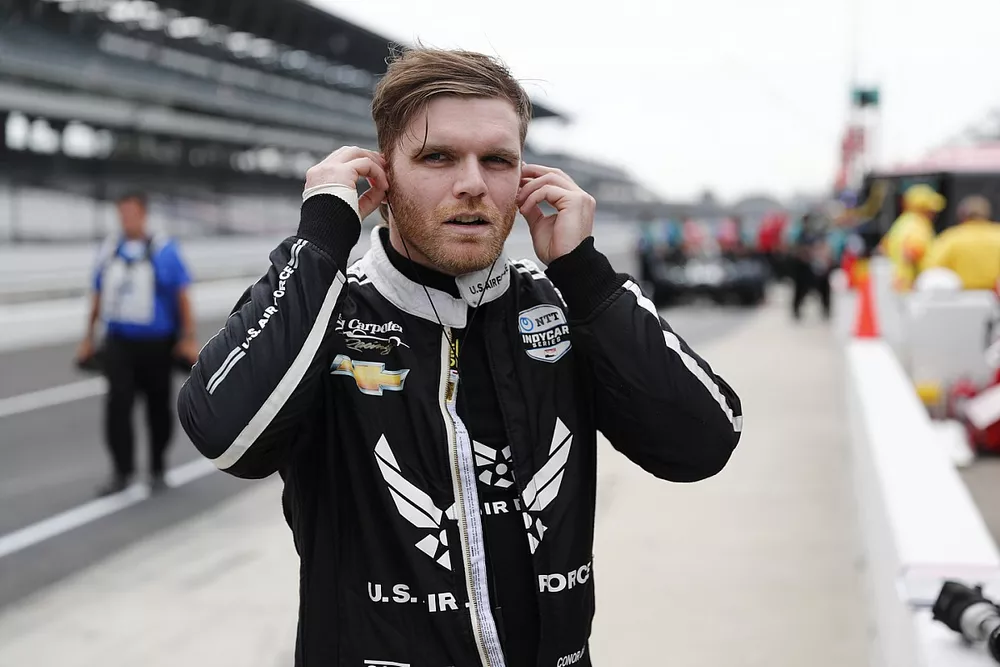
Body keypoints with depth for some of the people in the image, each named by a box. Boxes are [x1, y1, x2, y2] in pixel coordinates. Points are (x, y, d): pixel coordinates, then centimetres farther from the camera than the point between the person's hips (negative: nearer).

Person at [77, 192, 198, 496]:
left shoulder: (164, 250, -5)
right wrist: (89, 337, 15)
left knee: (158, 408, 8)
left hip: (156, 344, -2)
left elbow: (182, 297, -3)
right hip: (119, 342, 2)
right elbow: (98, 296, 14)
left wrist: (188, 339, -7)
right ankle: (121, 472, -6)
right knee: (117, 402, -13)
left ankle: (158, 471, 24)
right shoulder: (108, 249, 6)